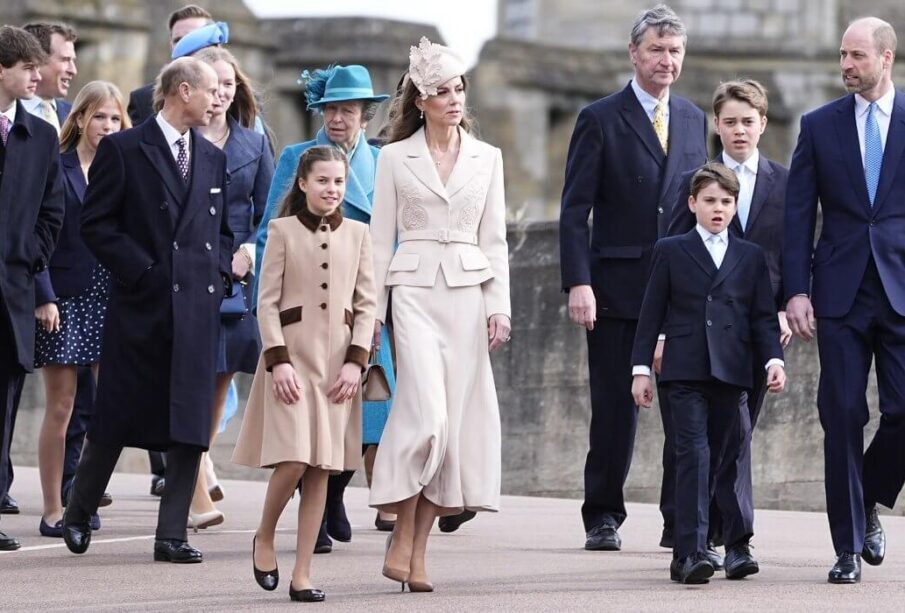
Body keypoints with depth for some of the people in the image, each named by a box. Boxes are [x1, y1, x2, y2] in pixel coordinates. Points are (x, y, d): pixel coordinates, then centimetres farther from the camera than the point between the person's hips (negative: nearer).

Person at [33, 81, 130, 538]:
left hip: (111, 299, 4)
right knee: (61, 406, 0)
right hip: (63, 299, -4)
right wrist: (43, 297, -13)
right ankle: (53, 510, 6)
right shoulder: (55, 167, -2)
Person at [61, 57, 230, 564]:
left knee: (191, 425, -1)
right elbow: (96, 224, -5)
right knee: (118, 418, 2)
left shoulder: (213, 158, 15)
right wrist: (142, 271, -12)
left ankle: (172, 535, 2)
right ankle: (79, 514, 21)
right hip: (142, 305, -4)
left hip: (199, 307, 4)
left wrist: (219, 275, 5)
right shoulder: (123, 150, -2)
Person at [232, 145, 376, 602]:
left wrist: (356, 361, -3)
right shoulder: (283, 230, 2)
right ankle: (264, 538, 14)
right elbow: (267, 302, -1)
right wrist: (279, 362, -11)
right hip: (292, 352, -3)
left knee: (322, 468, 1)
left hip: (338, 360, 3)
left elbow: (366, 305, 9)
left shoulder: (357, 234, 10)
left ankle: (302, 575, 5)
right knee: (293, 459, -14)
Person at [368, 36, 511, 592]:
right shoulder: (395, 157, 5)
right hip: (415, 291, -3)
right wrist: (372, 311, -1)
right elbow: (380, 239, 5)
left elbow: (494, 240, 10)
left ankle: (419, 551, 3)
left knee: (456, 419, -1)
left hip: (468, 294, 3)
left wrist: (499, 306, 1)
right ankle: (402, 537, -6)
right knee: (427, 414, -17)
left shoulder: (486, 158, 11)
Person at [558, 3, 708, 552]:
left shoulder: (694, 121, 13)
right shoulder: (600, 120, 0)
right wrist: (578, 282, -13)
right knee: (615, 408, 2)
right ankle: (603, 517, 13)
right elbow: (575, 211, -4)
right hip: (618, 288, -3)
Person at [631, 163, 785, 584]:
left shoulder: (751, 257, 14)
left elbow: (763, 316, 11)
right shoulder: (670, 251, 8)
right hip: (685, 371, -3)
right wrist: (641, 368, 1)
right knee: (694, 454, -15)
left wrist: (773, 359, -4)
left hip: (730, 373, 3)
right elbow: (652, 313, 7)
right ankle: (691, 552, -22)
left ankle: (689, 551, 14)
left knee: (712, 460, 6)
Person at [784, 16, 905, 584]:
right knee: (843, 418, -1)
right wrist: (796, 290, -3)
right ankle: (849, 546, 5)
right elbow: (799, 214, 5)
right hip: (841, 292, 1)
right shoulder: (820, 125, 8)